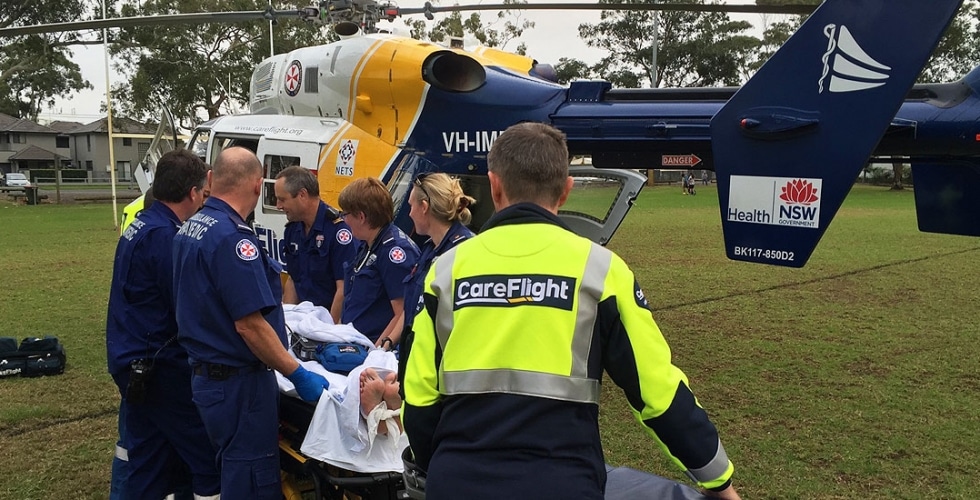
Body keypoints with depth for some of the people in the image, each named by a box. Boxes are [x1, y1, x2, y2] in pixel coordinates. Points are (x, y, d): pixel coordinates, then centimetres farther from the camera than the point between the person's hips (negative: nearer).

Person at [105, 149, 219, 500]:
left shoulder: (141, 224, 10)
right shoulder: (164, 235, -20)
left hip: (132, 361, 10)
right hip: (158, 366, -10)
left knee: (144, 460, 17)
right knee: (208, 455, -1)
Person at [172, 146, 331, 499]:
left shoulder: (189, 229, 7)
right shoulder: (232, 237, -22)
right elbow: (249, 325, -24)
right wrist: (298, 375, -17)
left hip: (206, 374, 9)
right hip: (239, 382, -9)